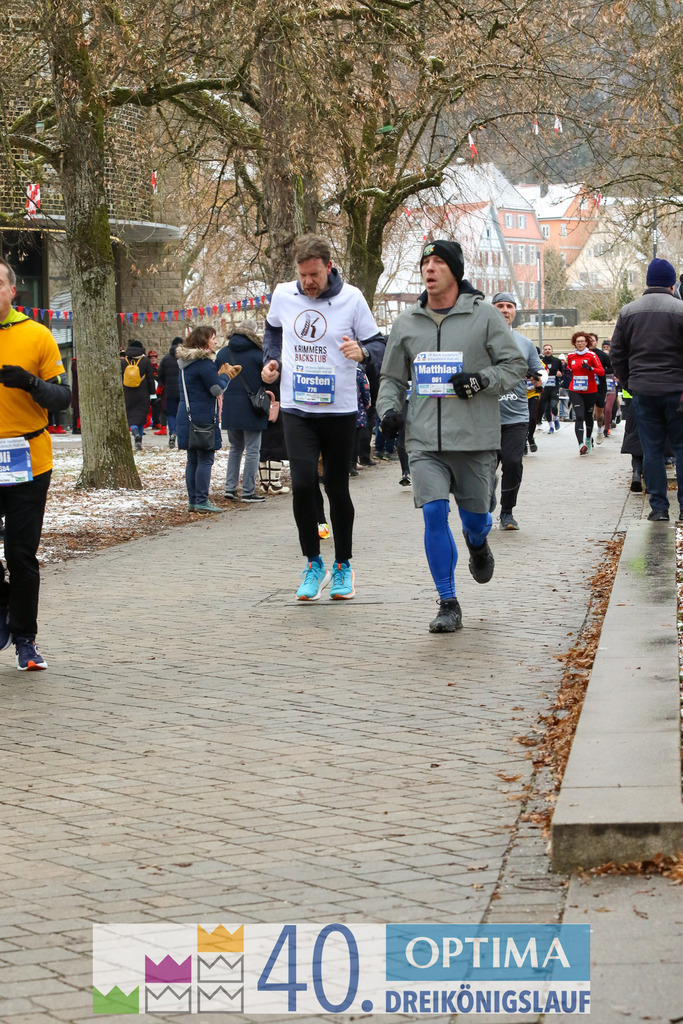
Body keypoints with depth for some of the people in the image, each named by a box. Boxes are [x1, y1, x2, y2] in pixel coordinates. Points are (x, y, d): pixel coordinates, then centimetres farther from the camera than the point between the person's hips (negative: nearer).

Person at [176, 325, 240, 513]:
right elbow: (217, 389, -13)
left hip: (186, 418, 9)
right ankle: (201, 501, -7)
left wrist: (221, 375, 12)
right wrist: (226, 375, 4)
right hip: (202, 418, -9)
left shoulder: (186, 361, 14)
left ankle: (193, 500, 13)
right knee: (205, 460, -5)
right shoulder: (205, 362, -15)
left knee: (193, 460, 12)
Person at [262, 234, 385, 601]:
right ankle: (313, 565, 4)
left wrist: (362, 352, -23)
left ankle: (343, 566, 24)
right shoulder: (283, 295, 1)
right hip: (297, 408, 1)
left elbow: (378, 344, -1)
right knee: (303, 484, -13)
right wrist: (271, 360, 4)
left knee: (337, 488, 7)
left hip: (339, 409, -1)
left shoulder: (351, 298, -7)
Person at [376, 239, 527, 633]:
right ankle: (448, 604, -1)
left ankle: (477, 543, 48)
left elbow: (516, 365, 2)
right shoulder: (406, 323, 10)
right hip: (425, 441, 2)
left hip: (476, 438, -1)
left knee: (475, 514, 8)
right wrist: (389, 408, 1)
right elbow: (392, 377, 20)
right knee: (434, 514, -11)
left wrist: (482, 380, -15)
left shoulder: (484, 316, 0)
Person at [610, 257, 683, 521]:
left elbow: (616, 354, 10)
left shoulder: (628, 311, 7)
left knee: (651, 449, 6)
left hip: (642, 390, 3)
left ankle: (658, 506, 4)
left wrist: (628, 383, 17)